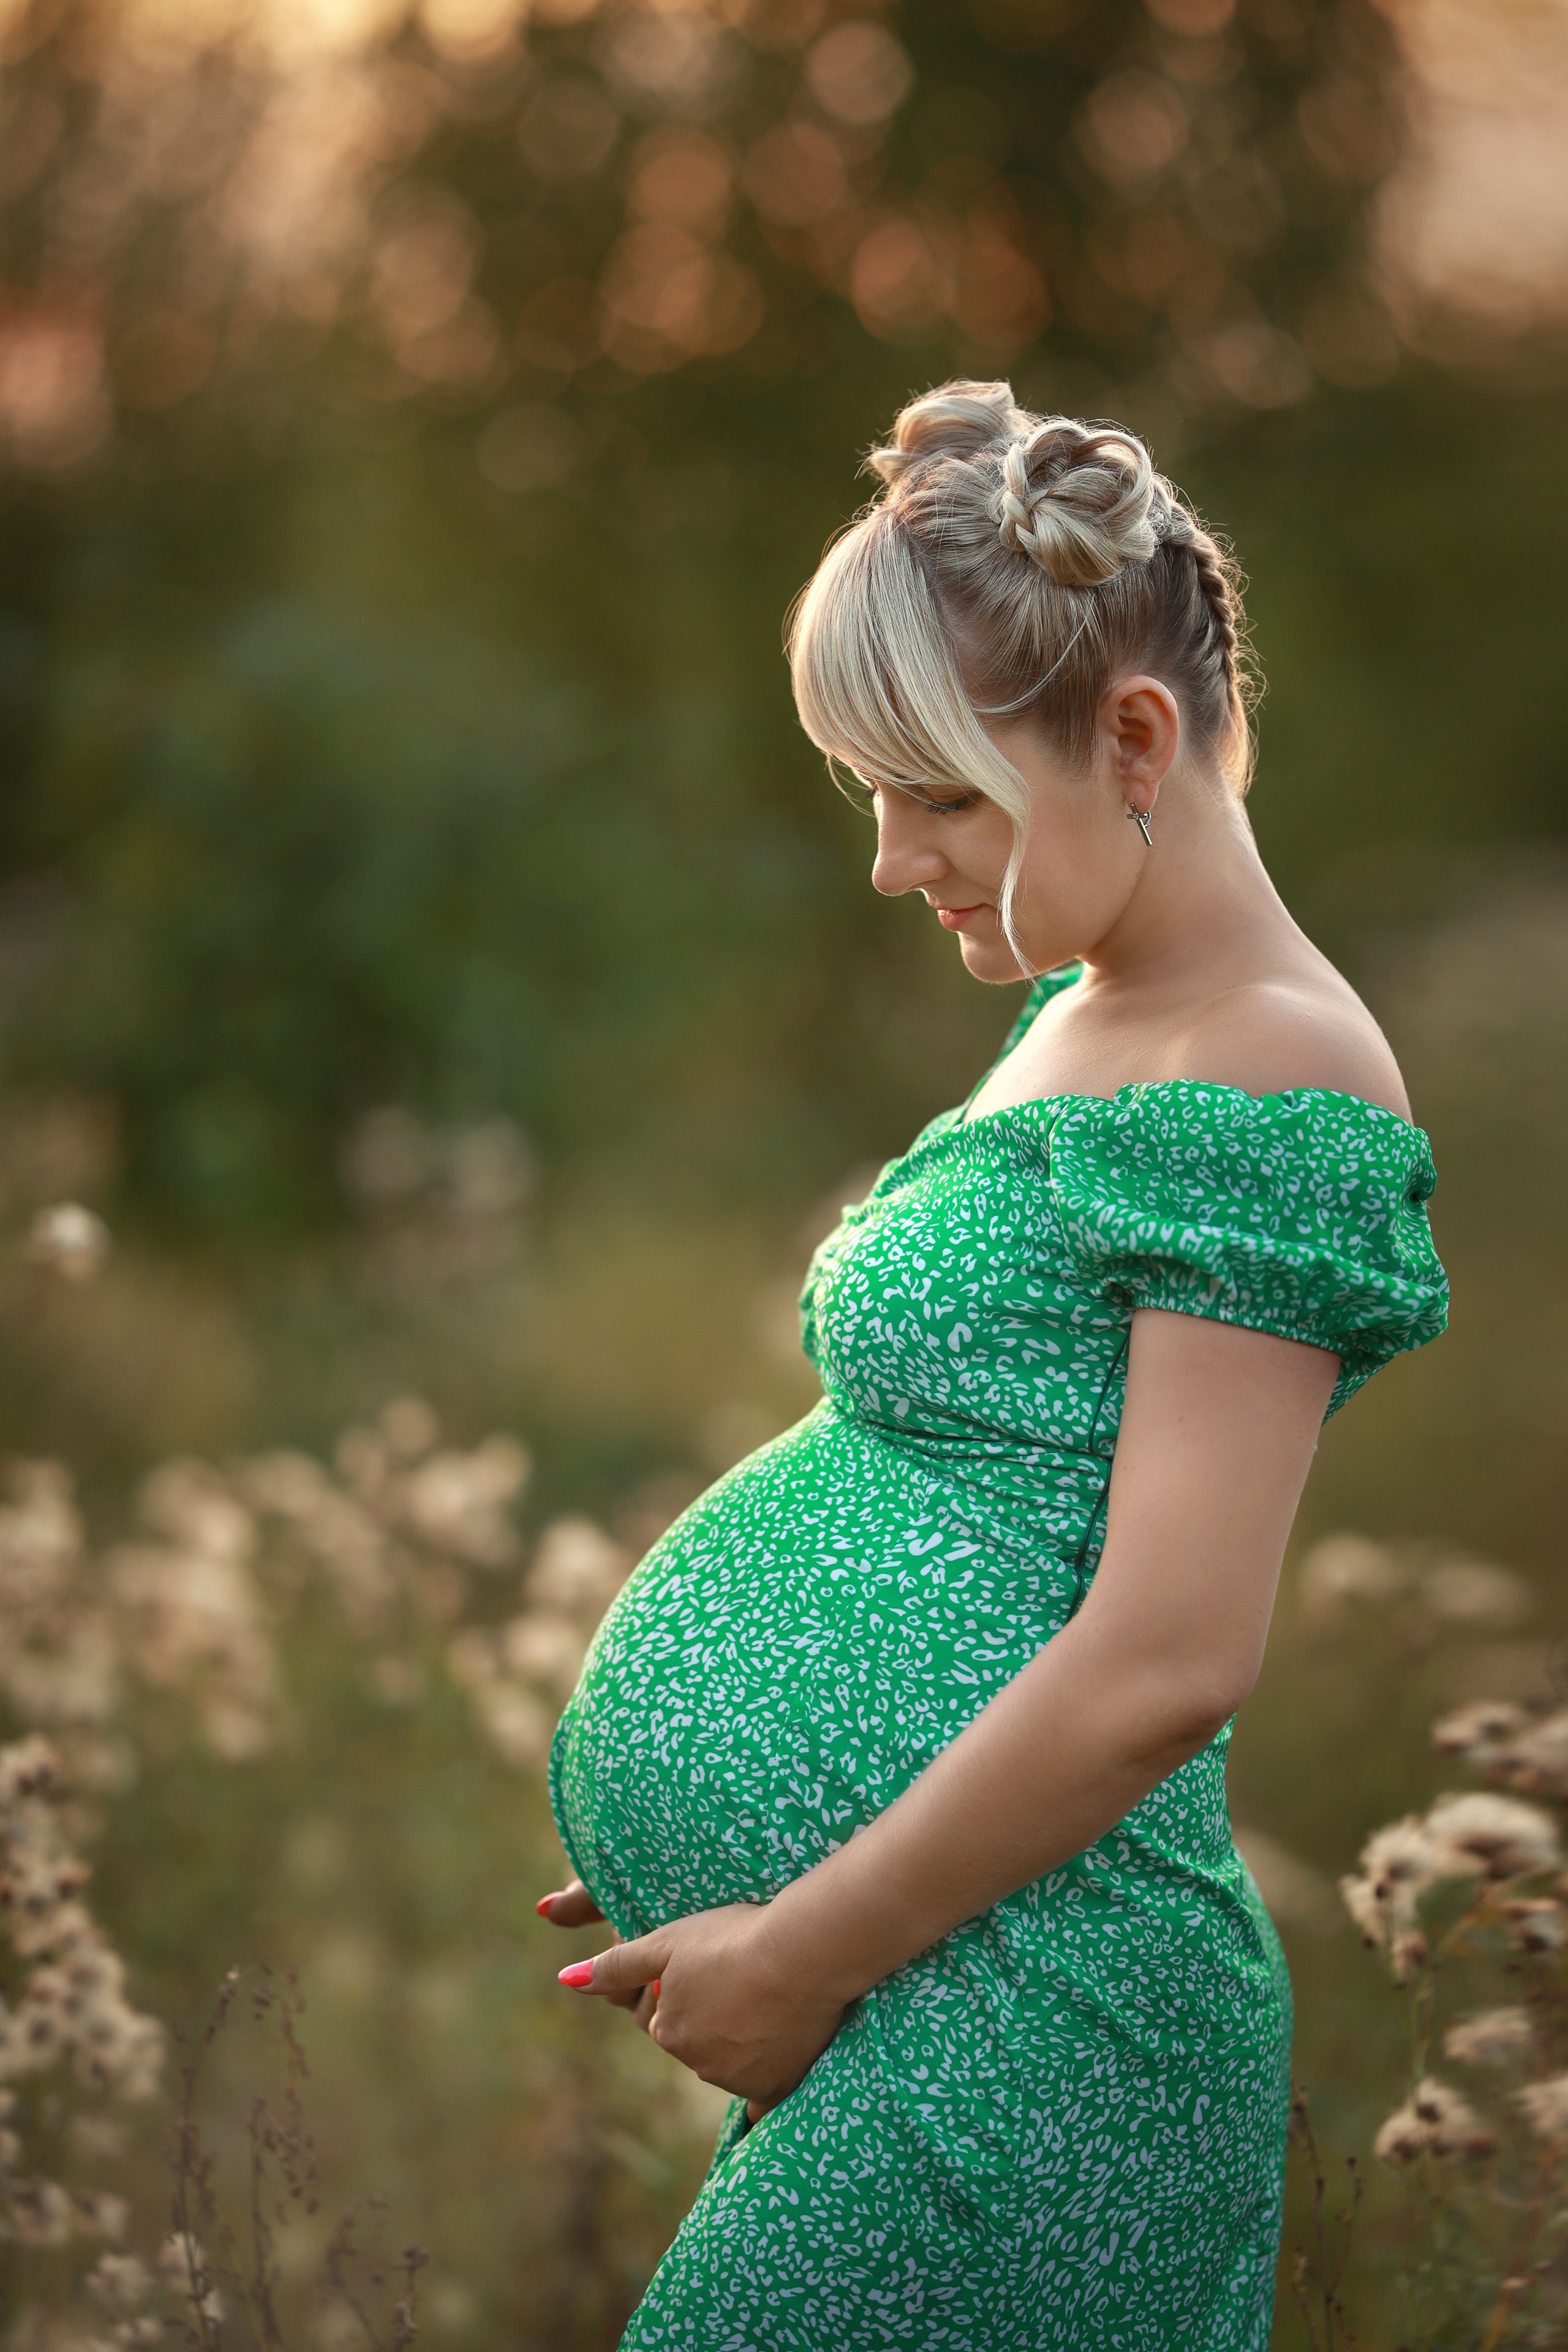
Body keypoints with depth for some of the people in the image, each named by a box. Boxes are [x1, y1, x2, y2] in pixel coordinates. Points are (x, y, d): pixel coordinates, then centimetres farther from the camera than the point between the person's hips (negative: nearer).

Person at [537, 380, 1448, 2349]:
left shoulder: (1266, 1084, -14)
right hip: (894, 2012, 9)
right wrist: (702, 1832, 15)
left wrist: (802, 1952, -14)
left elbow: (1166, 1666, -20)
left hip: (1005, 2004, -9)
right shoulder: (1078, 1017, 15)